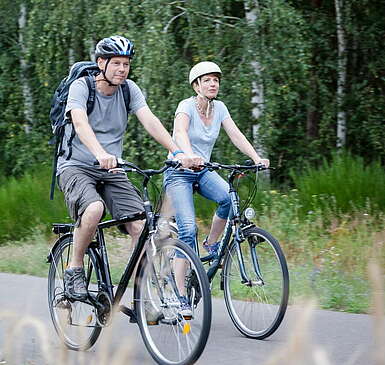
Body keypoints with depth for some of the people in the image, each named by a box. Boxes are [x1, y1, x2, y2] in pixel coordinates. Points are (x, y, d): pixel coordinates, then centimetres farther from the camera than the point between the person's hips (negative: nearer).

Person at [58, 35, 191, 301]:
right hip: (76, 166, -4)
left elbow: (149, 120, -12)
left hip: (112, 170, 5)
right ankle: (74, 269, -14)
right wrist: (101, 154, -49)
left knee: (141, 226, -15)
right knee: (94, 208, -35)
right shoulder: (81, 87, -12)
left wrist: (177, 151, -28)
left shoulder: (129, 89, 1)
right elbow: (80, 123, -30)